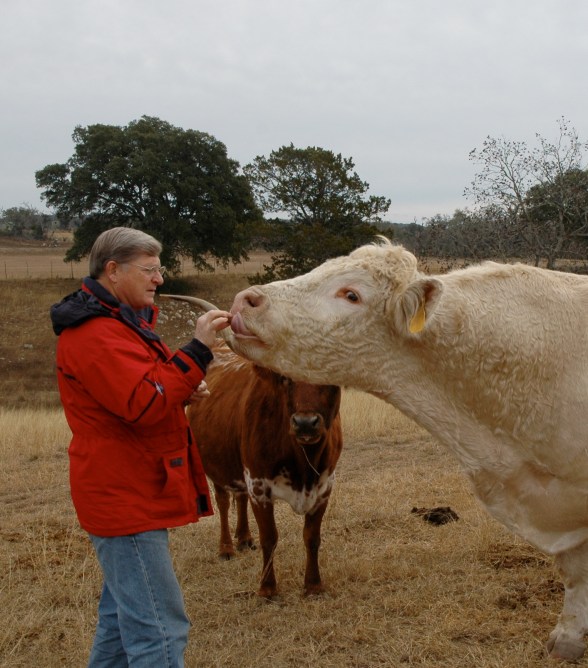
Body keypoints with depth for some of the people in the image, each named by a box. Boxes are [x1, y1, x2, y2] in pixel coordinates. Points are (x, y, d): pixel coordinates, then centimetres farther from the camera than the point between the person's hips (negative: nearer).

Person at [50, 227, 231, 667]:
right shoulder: (94, 333, -18)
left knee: (124, 615, 20)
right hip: (125, 498, -11)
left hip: (135, 494, 11)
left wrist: (184, 391, 6)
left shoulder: (122, 320, 17)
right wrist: (197, 351, -26)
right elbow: (143, 404, -27)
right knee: (160, 630, -11)